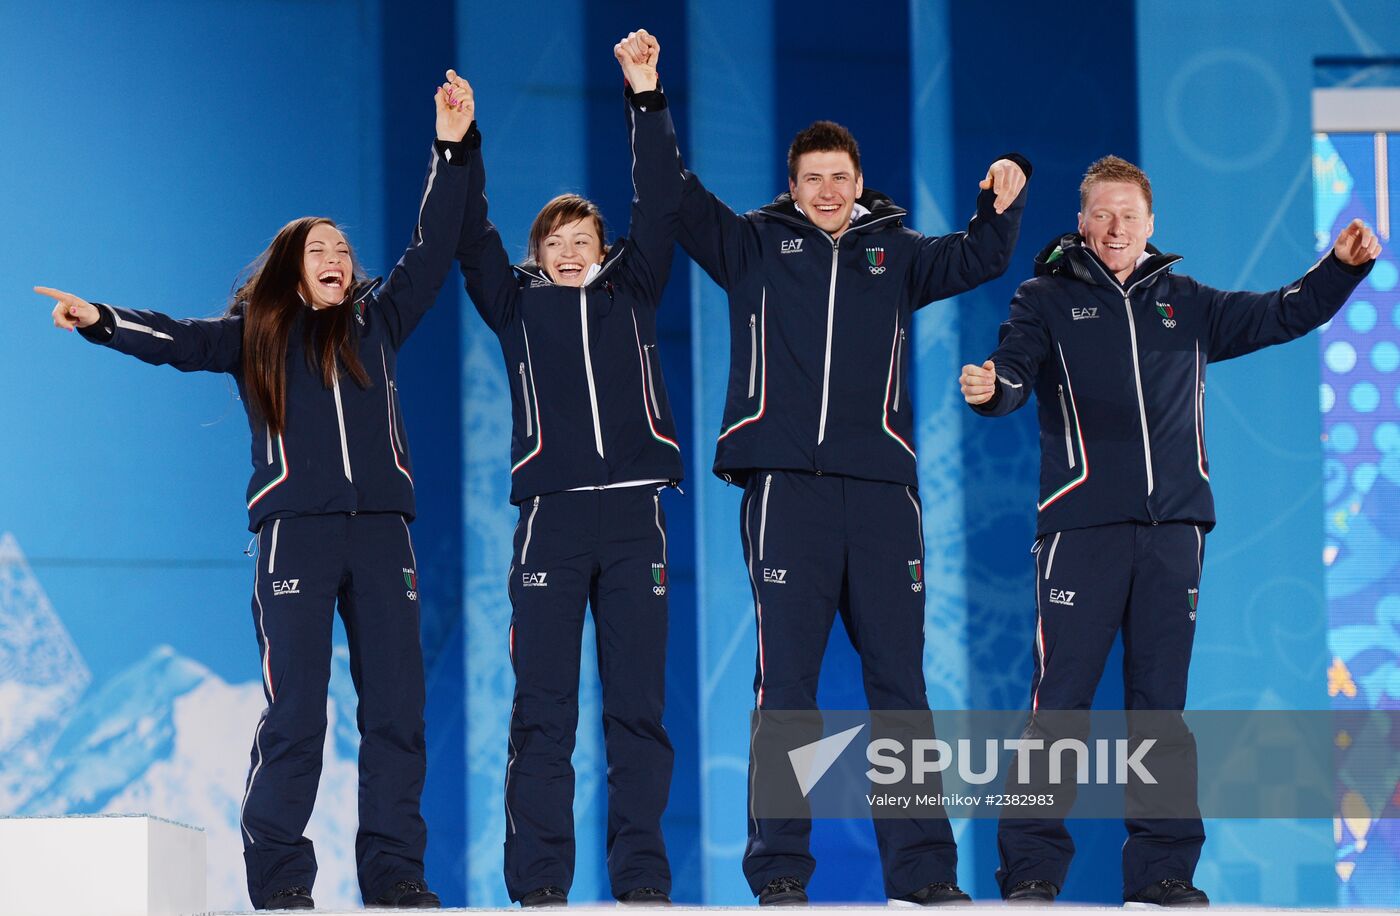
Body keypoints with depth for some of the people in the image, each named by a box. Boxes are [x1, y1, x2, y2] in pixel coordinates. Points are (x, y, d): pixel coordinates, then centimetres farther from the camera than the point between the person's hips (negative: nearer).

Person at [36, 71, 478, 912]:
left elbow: (433, 251, 18)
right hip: (296, 530, -3)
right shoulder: (256, 335, 12)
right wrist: (101, 321, -16)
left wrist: (453, 151, 13)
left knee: (396, 706, -2)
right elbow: (177, 340, 0)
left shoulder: (377, 323, 18)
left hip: (381, 528, 3)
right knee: (294, 713, -9)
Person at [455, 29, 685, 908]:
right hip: (550, 515, -1)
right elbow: (473, 235, 5)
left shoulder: (631, 293, 17)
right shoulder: (518, 304, 15)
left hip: (633, 513, 1)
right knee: (543, 708, -3)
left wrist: (646, 95, 1)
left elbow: (660, 205, 9)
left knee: (639, 704, -1)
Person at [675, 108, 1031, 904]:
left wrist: (1004, 201, -6)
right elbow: (681, 201, 4)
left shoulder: (895, 252, 17)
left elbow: (978, 258, 12)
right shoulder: (757, 246, 12)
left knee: (900, 679, 3)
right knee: (786, 682, -3)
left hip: (881, 487, 2)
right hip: (786, 487, -2)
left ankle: (923, 870, 6)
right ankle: (779, 871, 0)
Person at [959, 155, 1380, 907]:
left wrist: (1343, 267, 4)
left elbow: (1281, 316, 19)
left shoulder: (1186, 304, 18)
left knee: (1162, 702, 6)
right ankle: (1031, 867, -3)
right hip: (1082, 526, -3)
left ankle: (1164, 869, 11)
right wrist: (989, 386, -31)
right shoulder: (1048, 299, 7)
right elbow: (1015, 369, -8)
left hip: (1173, 528, 3)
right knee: (1059, 699, -7)